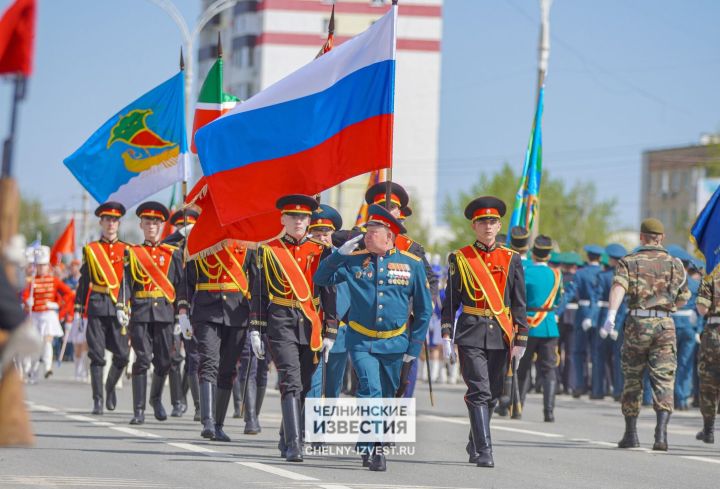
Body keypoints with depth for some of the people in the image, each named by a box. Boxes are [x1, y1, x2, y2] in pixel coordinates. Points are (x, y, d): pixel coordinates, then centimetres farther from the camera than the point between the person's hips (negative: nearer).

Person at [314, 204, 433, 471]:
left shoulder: (412, 264, -1)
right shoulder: (354, 260, 1)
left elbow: (424, 309, 6)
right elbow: (321, 278, 6)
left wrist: (413, 347, 3)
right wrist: (340, 254, -9)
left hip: (394, 344, 1)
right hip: (361, 341, -1)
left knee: (386, 398, 12)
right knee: (371, 391, -19)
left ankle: (375, 447, 28)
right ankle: (370, 448, -17)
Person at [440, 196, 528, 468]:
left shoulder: (511, 260, 8)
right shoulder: (460, 259, 4)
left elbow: (519, 303, 9)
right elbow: (451, 301, 6)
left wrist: (520, 339, 4)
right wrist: (446, 334, -2)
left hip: (500, 335, 3)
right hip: (470, 333, -3)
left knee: (492, 395, 10)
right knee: (479, 392, -12)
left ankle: (474, 445, 28)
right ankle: (484, 450, -14)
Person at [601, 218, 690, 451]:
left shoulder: (629, 262, 3)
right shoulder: (675, 264, 9)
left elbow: (618, 286, -16)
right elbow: (683, 298, 17)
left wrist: (611, 314, -28)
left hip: (637, 322, 0)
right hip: (665, 324, 0)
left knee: (632, 379, 13)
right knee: (663, 379, -3)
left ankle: (631, 433, 17)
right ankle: (661, 432, -20)